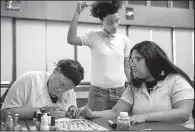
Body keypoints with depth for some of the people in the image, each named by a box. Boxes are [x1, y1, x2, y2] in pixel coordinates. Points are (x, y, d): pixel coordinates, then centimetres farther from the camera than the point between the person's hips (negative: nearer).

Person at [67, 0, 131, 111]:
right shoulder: (93, 37, -4)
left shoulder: (124, 39, 4)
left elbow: (126, 67, 12)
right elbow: (71, 40, -21)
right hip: (98, 92, -2)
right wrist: (77, 13, -18)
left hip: (120, 91, 3)